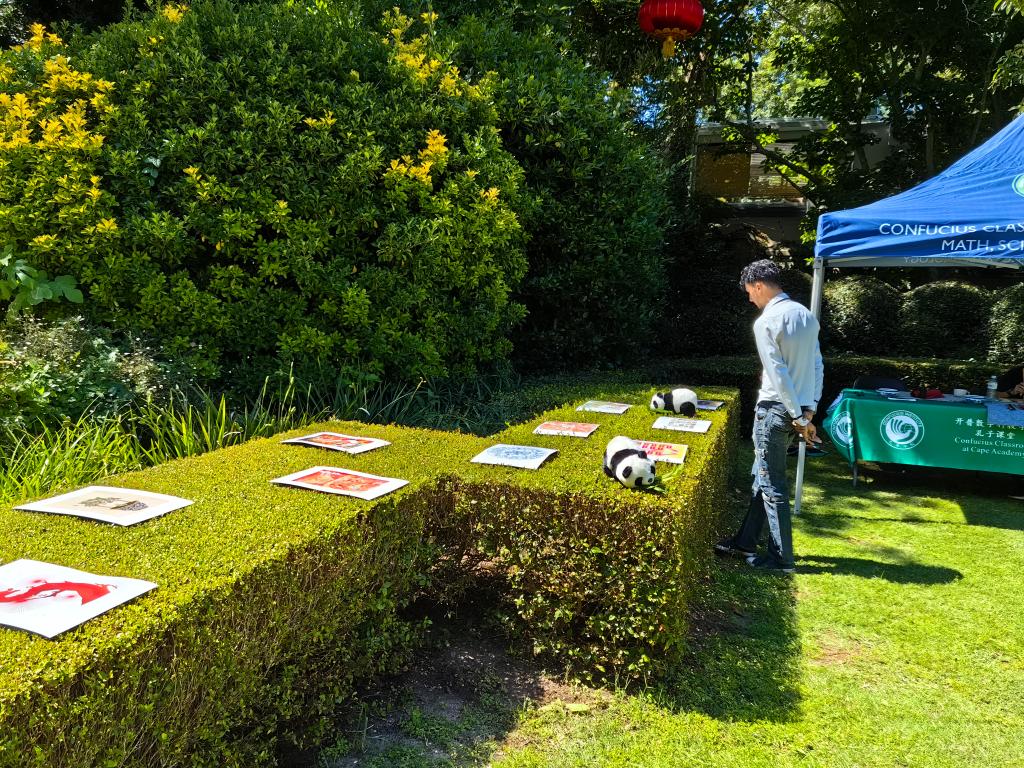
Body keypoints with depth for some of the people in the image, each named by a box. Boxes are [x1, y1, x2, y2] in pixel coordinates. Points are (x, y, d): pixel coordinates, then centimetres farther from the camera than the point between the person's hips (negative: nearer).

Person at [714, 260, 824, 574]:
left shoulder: (766, 322, -15)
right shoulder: (806, 314, 9)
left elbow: (778, 374, -19)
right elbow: (818, 365, 8)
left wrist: (799, 417, -14)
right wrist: (810, 408, 6)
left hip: (775, 410, -8)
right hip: (799, 410, 8)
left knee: (772, 486, 3)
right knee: (762, 476, 18)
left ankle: (782, 558, 12)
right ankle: (745, 542, 29)